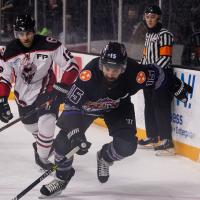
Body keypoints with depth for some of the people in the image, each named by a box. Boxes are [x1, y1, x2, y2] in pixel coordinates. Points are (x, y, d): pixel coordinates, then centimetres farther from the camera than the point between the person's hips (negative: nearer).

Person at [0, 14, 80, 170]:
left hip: (47, 90, -3)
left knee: (46, 122, -20)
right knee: (31, 124, 17)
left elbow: (71, 66, -18)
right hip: (24, 94, 4)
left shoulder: (49, 45, -23)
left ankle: (42, 157, 4)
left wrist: (63, 87, -26)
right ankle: (41, 143, 51)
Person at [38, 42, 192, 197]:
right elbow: (71, 105, -37)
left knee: (127, 145, -14)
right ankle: (62, 178, 13)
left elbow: (156, 74, -13)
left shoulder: (133, 72, -34)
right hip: (87, 104, -2)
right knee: (65, 139, -13)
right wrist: (76, 133, -45)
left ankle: (104, 158, 21)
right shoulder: (90, 73, -41)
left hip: (118, 107, 2)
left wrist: (177, 87, 2)